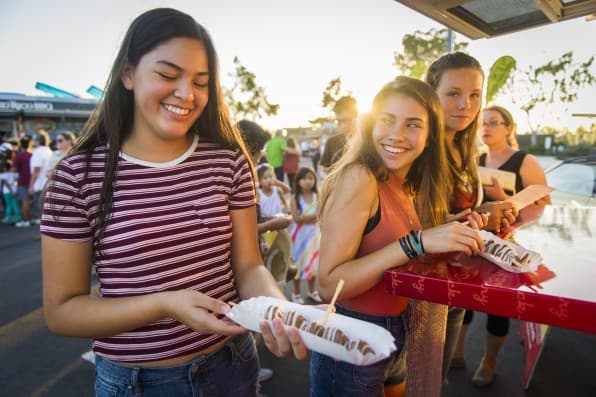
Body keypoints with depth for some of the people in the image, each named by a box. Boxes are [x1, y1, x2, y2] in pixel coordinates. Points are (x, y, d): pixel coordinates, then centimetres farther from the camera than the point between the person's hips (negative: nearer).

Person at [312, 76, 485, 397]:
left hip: (397, 334, 8)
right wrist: (417, 242, -32)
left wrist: (455, 229, -7)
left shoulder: (408, 187, 1)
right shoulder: (358, 178, -22)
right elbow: (328, 284, -26)